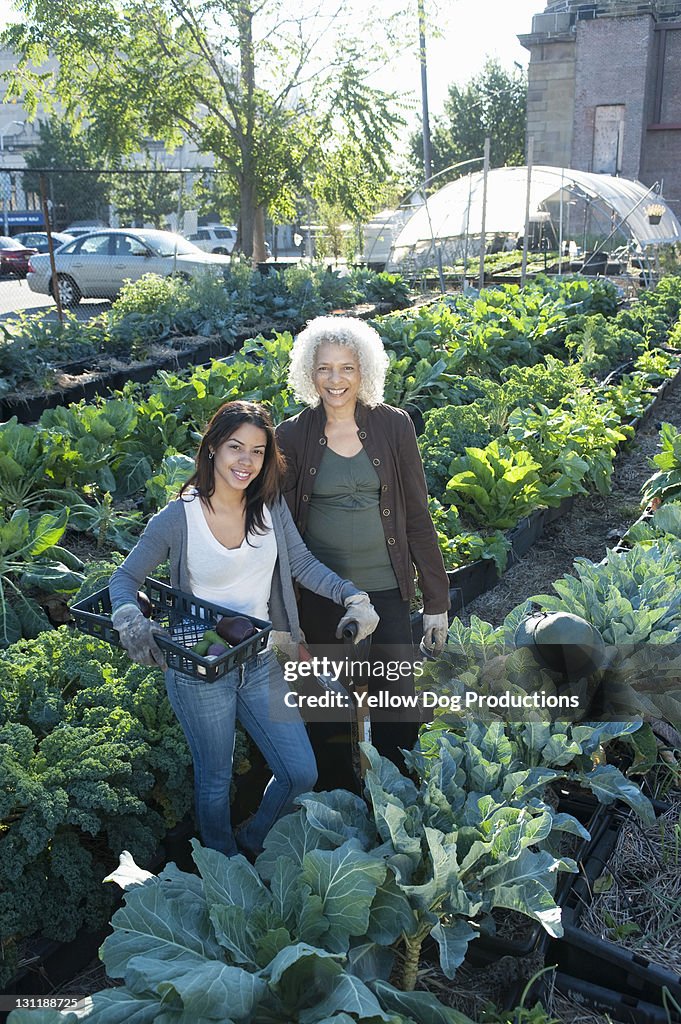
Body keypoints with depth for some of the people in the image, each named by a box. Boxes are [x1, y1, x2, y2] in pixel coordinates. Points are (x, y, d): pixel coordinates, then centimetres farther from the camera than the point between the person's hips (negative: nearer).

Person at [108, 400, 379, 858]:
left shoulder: (270, 504, -5)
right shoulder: (178, 517, -15)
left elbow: (302, 563, -1)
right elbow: (125, 578, -7)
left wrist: (354, 596, -15)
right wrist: (130, 621, -27)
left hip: (263, 664, 4)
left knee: (301, 774, 9)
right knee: (215, 782, 15)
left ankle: (255, 842, 40)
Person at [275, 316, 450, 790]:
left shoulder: (394, 426, -3)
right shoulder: (293, 436, -3)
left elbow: (418, 517, 1)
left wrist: (437, 600, 1)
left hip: (385, 591, 0)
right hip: (319, 597, 0)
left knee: (397, 716, 4)